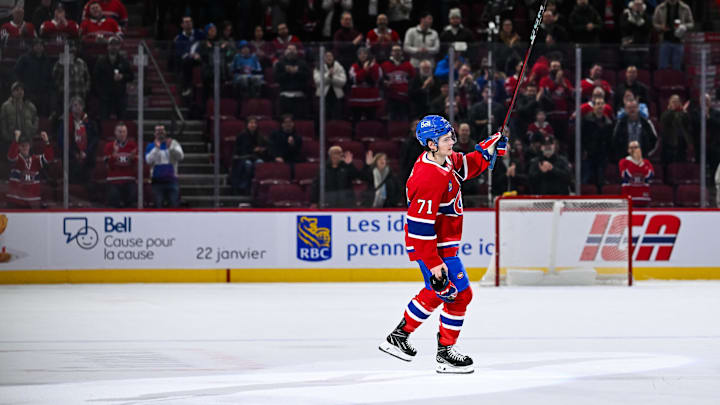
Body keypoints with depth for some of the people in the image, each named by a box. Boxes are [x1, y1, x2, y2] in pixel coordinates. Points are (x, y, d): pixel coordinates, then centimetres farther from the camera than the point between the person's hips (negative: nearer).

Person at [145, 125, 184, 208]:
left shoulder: (173, 143, 6)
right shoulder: (151, 146, 7)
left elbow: (180, 156, -8)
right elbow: (148, 160, -8)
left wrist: (171, 147, -23)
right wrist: (156, 148, -18)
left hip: (171, 179, 0)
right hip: (157, 181, 0)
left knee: (174, 205, -6)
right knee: (158, 205, -2)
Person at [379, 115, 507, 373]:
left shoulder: (446, 159, 0)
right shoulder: (429, 178, -29)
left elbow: (467, 167, 23)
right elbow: (420, 225, -29)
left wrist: (487, 149, 5)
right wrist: (433, 262, -28)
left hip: (443, 243, 10)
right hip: (435, 248, -10)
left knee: (434, 293, 24)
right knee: (459, 294, -5)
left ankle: (398, 337, 36)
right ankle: (445, 354, 5)